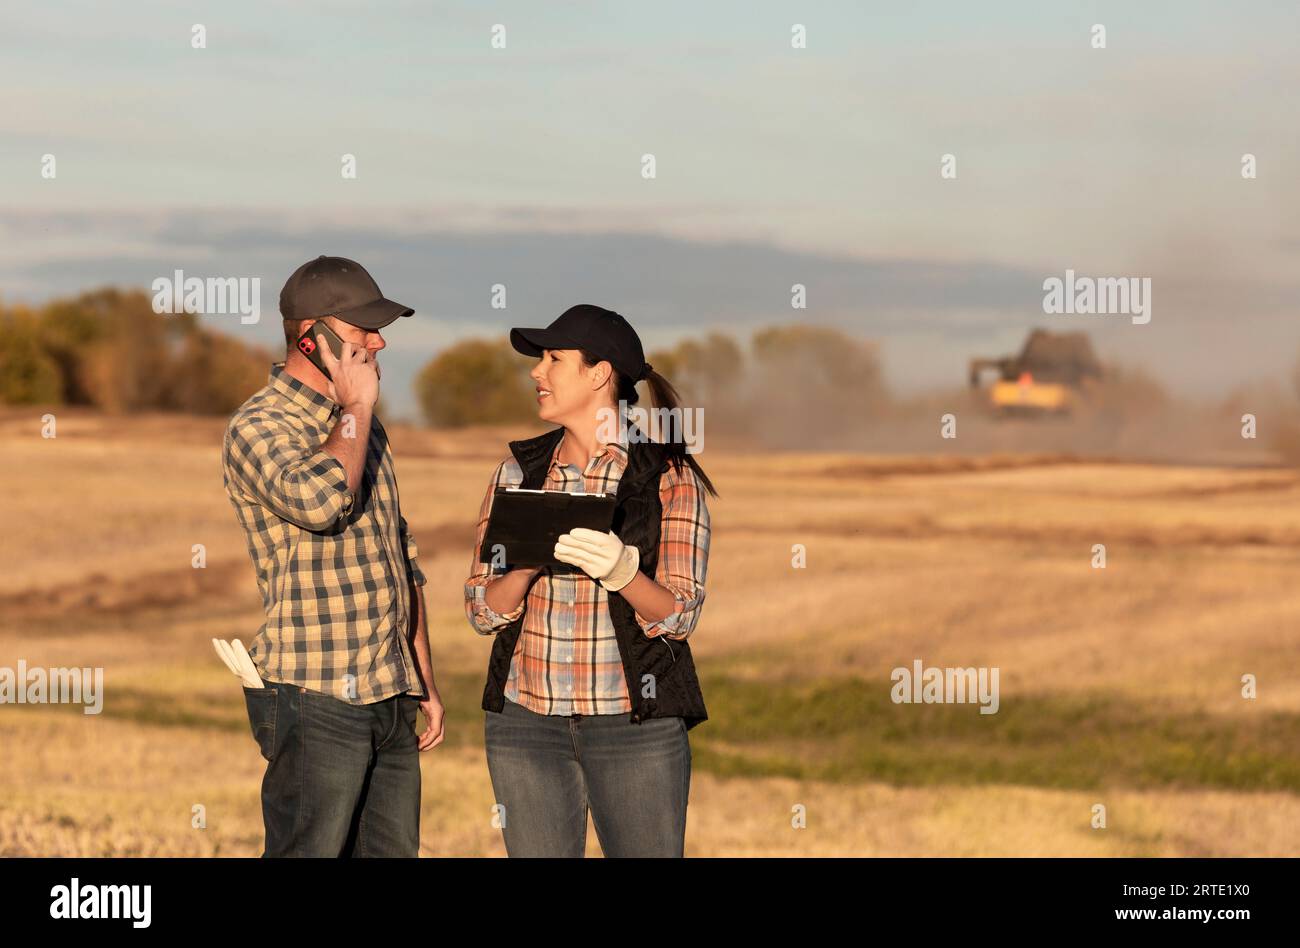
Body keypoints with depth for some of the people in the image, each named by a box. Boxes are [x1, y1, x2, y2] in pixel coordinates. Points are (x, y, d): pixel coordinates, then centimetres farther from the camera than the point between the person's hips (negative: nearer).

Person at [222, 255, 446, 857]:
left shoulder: (365, 430, 18)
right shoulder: (258, 427, -8)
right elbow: (318, 501, -29)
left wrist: (424, 681, 21)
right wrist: (355, 409, -14)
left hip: (389, 697, 8)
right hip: (314, 701, -8)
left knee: (392, 851, 7)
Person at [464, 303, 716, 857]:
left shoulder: (669, 477, -4)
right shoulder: (520, 470, 7)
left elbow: (677, 616, -8)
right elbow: (483, 610, 4)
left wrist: (619, 570, -28)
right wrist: (527, 563, -17)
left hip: (636, 723, -3)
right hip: (527, 722, 3)